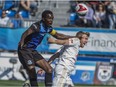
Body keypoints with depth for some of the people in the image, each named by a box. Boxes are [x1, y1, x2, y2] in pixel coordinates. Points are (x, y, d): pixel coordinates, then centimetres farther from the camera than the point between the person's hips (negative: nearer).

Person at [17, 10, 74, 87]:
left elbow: (58, 35, 21)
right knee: (31, 70, -22)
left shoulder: (48, 28, 7)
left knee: (49, 69, 5)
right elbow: (26, 33, -35)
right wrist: (22, 41, -54)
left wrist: (73, 37, 20)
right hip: (25, 50, -9)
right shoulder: (37, 26, -19)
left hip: (33, 51, 9)